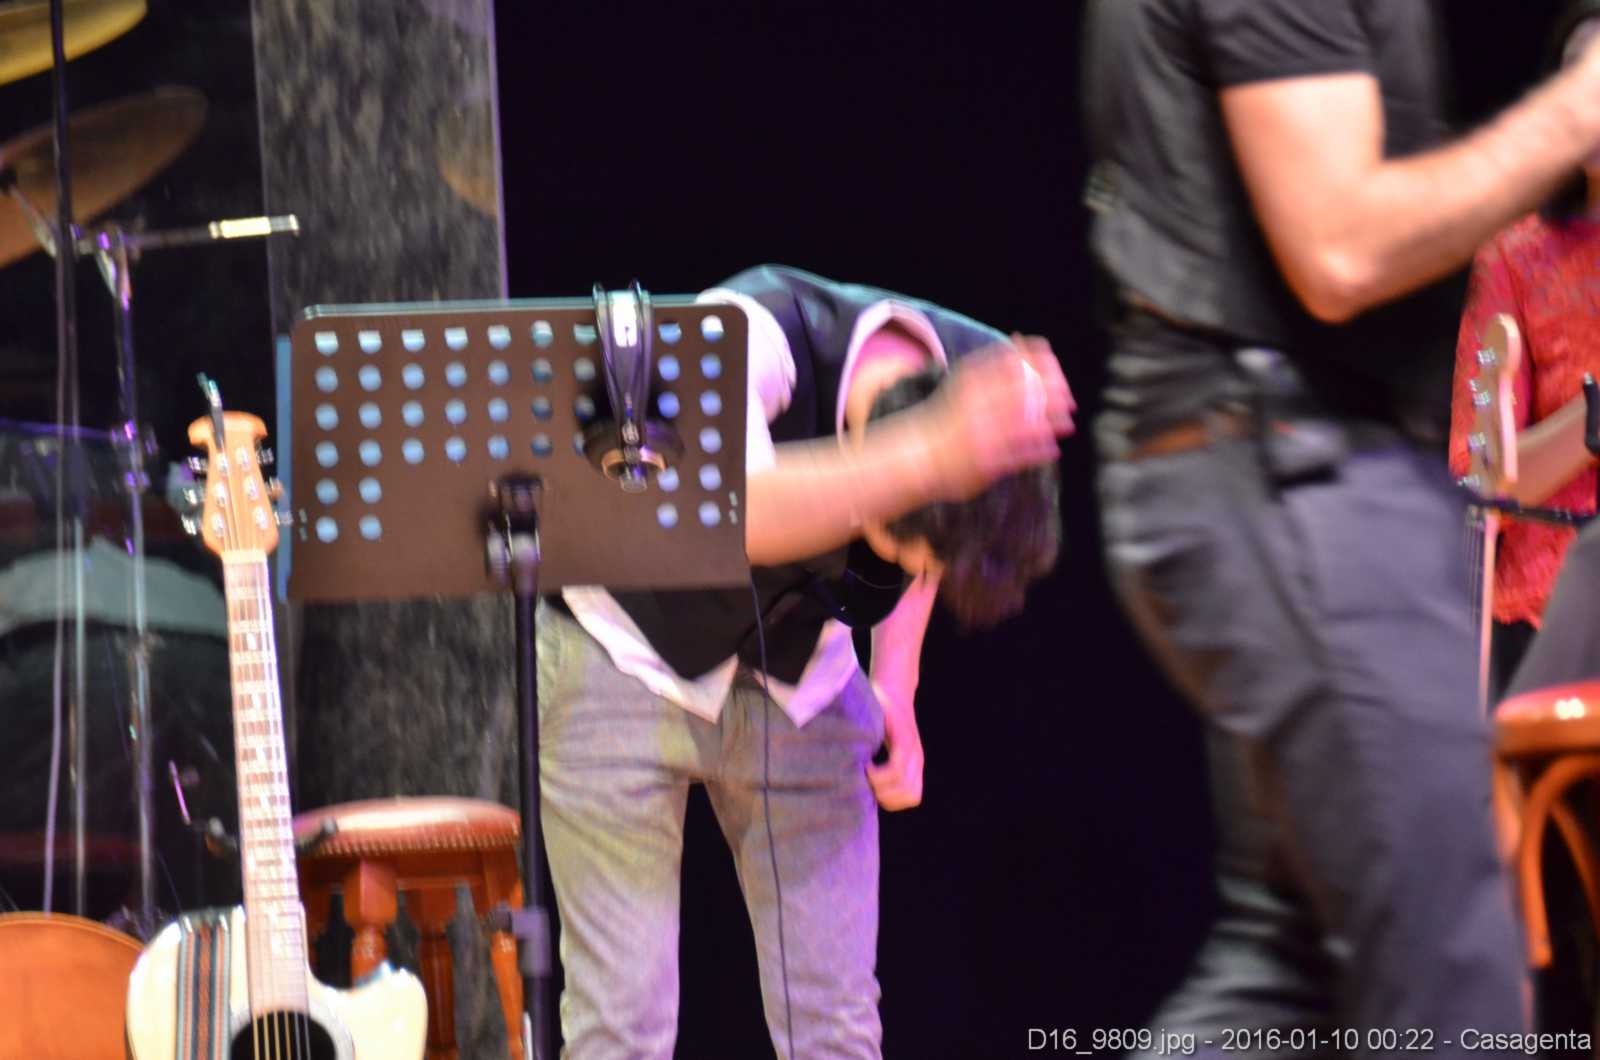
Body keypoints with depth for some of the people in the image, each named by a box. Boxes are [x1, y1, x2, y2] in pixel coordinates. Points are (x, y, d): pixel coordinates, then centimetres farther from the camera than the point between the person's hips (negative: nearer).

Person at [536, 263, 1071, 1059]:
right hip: (626, 659, -4)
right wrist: (932, 452, -61)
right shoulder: (747, 336, -31)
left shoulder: (988, 372, -14)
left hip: (800, 679, 5)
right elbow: (740, 513, -51)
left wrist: (895, 687, 2)